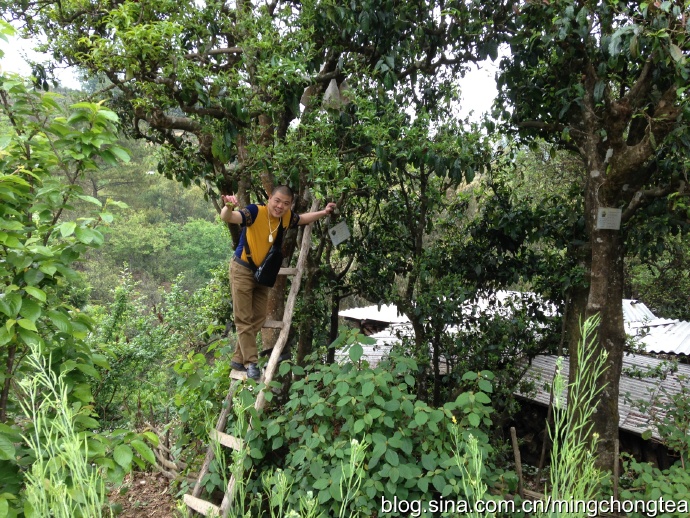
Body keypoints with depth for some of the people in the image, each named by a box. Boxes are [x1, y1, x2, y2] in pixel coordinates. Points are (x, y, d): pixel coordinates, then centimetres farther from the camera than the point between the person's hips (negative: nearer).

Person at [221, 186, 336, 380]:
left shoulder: (287, 217, -7)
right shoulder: (256, 212, -26)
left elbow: (303, 219, 17)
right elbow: (227, 218, -41)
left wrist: (324, 212, 7)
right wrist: (229, 207, -63)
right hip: (243, 270, -7)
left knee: (258, 319, 12)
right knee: (244, 319, -2)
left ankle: (238, 359, 26)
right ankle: (250, 362, 9)